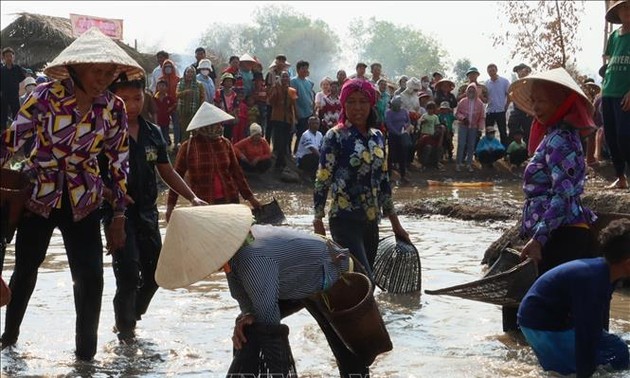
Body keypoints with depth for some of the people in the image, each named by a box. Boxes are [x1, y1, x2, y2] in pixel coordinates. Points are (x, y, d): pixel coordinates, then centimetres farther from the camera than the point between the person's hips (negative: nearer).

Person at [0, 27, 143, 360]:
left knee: (90, 276, -7)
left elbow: (119, 163, -1)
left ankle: (86, 352, 11)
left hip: (82, 202, 1)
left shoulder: (113, 109, -9)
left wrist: (119, 217, -1)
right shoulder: (46, 95, -16)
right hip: (38, 195, -1)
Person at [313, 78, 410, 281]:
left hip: (371, 222, 6)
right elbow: (322, 182, -8)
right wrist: (318, 223, -10)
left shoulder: (377, 137, 10)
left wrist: (395, 222, 17)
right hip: (345, 221, -6)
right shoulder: (335, 137, -8)